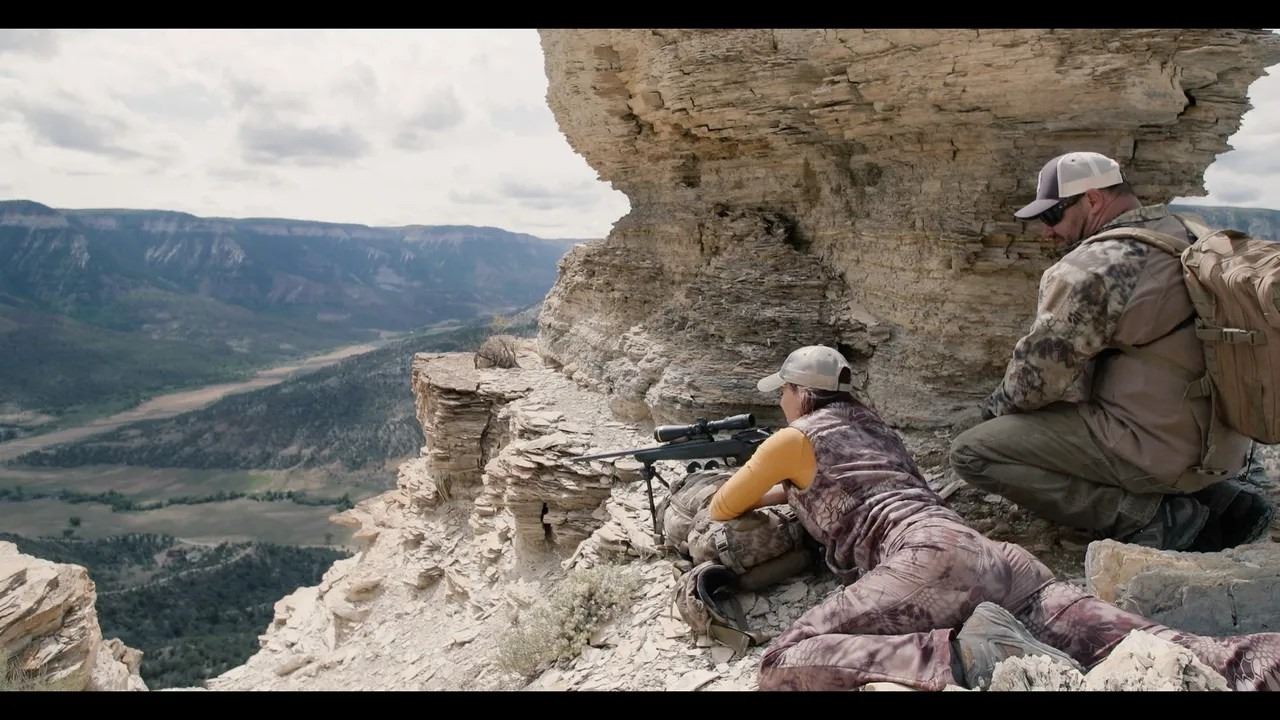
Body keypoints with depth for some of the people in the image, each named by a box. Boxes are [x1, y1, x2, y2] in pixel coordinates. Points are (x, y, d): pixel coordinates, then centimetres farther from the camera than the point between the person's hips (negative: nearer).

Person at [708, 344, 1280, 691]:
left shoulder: (793, 438, 15)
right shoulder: (873, 426, 35)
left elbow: (721, 509, 29)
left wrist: (762, 493, 51)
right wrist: (785, 492, 65)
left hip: (931, 558, -8)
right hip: (996, 558, 9)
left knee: (782, 668, -19)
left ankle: (966, 653, -35)